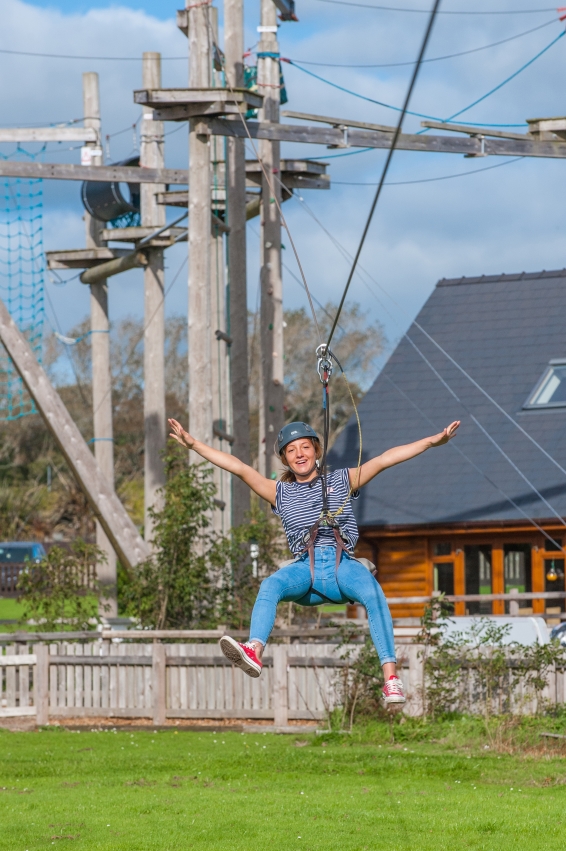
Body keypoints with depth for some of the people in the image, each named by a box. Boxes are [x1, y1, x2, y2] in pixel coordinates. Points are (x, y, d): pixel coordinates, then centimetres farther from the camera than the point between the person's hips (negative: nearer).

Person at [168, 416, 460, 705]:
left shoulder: (341, 481, 19)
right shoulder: (281, 493, 22)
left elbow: (384, 459, 12)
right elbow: (238, 467, 17)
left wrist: (432, 441, 5)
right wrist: (193, 444, 11)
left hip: (343, 564, -1)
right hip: (306, 567, 1)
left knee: (373, 592, -33)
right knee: (270, 586, -32)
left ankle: (390, 678, -41)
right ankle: (254, 652, -56)